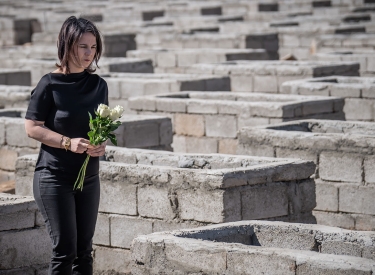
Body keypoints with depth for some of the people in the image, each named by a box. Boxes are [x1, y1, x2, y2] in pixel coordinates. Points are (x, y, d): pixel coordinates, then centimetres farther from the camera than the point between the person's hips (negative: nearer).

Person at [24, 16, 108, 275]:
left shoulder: (98, 85, 5)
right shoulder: (50, 84, -10)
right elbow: (32, 127, -9)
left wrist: (102, 144, -5)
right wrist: (68, 142, -19)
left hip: (89, 177, 5)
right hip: (54, 178, -5)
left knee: (84, 249, 7)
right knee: (65, 248, -6)